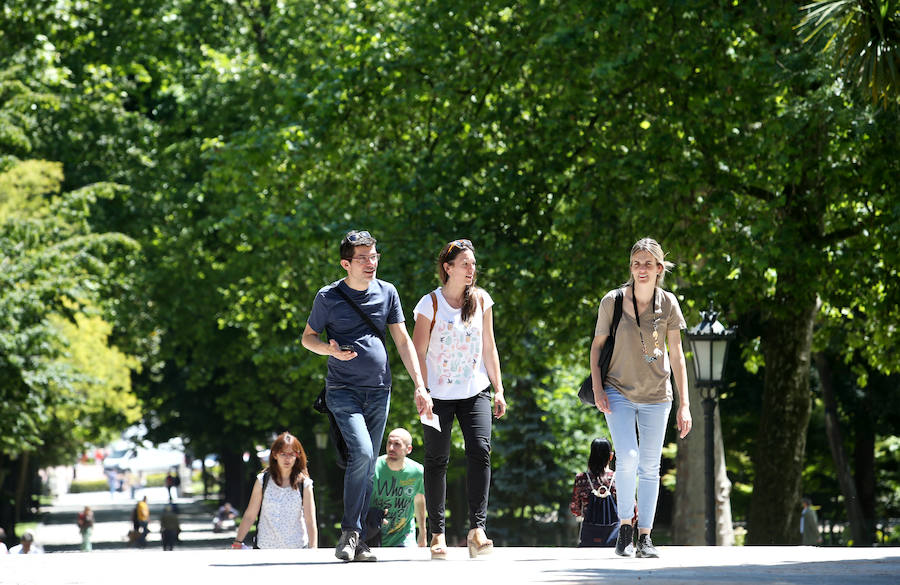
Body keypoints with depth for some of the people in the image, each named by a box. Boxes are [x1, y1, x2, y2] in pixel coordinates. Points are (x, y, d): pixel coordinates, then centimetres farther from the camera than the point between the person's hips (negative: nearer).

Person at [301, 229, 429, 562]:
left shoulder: (387, 293, 8)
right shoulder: (329, 297, -2)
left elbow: (402, 341, 10)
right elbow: (308, 337, 8)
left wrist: (419, 385, 3)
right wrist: (331, 350, -15)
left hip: (379, 391, 4)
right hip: (343, 390, -4)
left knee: (367, 467, 5)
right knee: (361, 452, -22)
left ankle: (357, 539, 12)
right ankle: (351, 532, -10)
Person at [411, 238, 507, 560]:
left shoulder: (481, 300, 7)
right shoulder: (431, 303, -3)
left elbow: (489, 348, 13)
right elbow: (418, 352, -3)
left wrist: (498, 389, 9)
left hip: (475, 392, 2)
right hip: (439, 394, -2)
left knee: (480, 451, -15)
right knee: (437, 460, 1)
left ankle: (477, 529, -17)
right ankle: (437, 533, 9)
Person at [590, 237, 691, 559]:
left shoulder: (667, 303, -3)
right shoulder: (612, 301, -7)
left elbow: (677, 355, 2)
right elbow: (597, 345, 4)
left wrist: (684, 404, 0)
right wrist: (597, 388, -8)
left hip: (656, 396, 2)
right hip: (619, 392, -2)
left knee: (649, 467, 4)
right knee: (627, 458, -18)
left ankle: (645, 536, 13)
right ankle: (625, 527, -2)